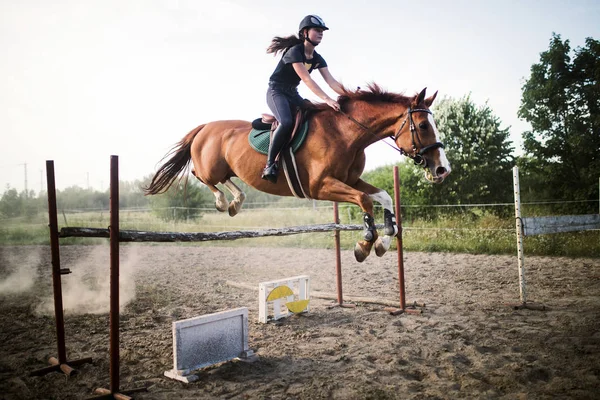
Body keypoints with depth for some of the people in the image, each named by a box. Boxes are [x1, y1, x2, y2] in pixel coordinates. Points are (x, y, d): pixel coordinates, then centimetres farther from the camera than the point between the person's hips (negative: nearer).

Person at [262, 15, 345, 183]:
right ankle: (269, 164, -27)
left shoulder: (318, 59, 5)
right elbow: (306, 79, -30)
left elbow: (331, 81, -5)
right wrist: (327, 99, -40)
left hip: (293, 94, 9)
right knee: (287, 122, -34)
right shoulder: (294, 52, -19)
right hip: (276, 92, -8)